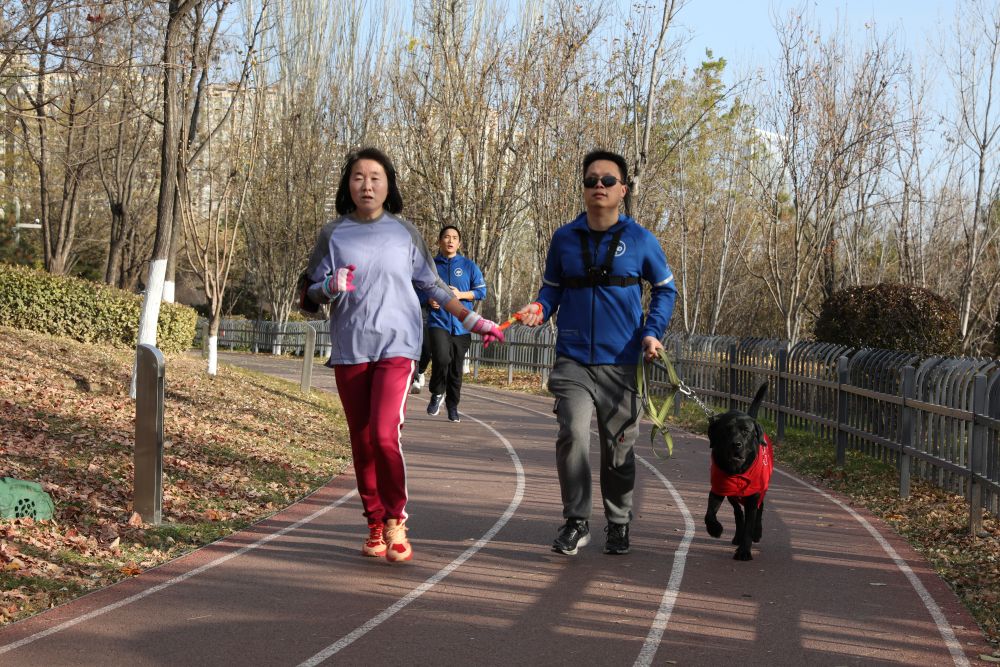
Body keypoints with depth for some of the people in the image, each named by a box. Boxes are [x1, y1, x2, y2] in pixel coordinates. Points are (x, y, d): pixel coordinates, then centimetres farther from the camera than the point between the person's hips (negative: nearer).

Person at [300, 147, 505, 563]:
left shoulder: (405, 233, 6)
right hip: (349, 352, 2)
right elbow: (310, 292, 6)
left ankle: (395, 521, -3)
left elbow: (432, 286, 16)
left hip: (397, 346, -2)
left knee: (385, 435, -18)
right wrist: (330, 288, -16)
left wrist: (473, 321, 15)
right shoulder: (334, 234, 6)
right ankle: (375, 526, 17)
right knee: (362, 443, 5)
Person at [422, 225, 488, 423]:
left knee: (456, 368, 6)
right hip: (438, 323, -1)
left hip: (461, 325, 1)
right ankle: (437, 394, 2)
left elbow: (481, 291, 5)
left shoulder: (469, 266, 6)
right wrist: (429, 300, -4)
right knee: (442, 358, -24)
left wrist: (461, 295, -10)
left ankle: (452, 407, 23)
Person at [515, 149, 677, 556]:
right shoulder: (564, 238, 4)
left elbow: (665, 289, 11)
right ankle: (576, 522, -3)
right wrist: (539, 309, -7)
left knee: (618, 446, 8)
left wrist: (652, 332, -4)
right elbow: (552, 287, 16)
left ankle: (618, 524, 27)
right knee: (572, 435, -17)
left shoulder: (640, 240, 0)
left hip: (620, 362, 0)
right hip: (572, 359, 0)